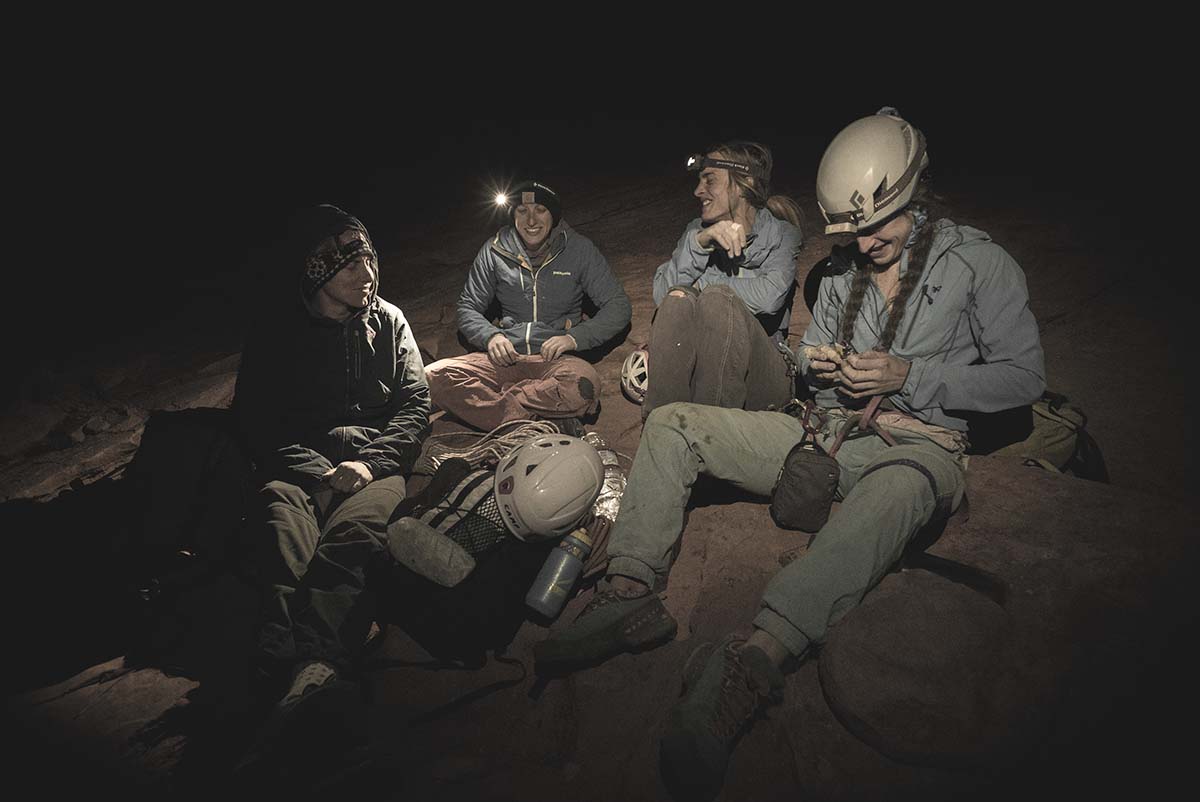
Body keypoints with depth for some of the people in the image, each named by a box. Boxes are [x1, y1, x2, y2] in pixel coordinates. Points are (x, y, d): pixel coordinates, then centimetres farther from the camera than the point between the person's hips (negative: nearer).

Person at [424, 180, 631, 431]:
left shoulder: (578, 248, 5)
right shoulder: (496, 250, 9)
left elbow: (619, 307, 5)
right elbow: (468, 308, 15)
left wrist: (575, 337, -11)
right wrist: (491, 336, -7)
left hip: (554, 359, -2)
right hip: (505, 359, 2)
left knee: (584, 385, -38)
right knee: (435, 376, -25)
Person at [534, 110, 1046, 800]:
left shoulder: (980, 263, 0)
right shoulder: (842, 268, 15)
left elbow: (1025, 377, -3)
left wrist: (909, 374, -14)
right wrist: (816, 363, -1)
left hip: (918, 441, -5)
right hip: (827, 433, 6)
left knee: (900, 488, -46)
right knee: (672, 424, -10)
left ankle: (754, 659, -60)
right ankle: (631, 593, -28)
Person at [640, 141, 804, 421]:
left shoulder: (781, 234, 6)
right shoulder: (697, 230, 16)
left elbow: (769, 296, -17)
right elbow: (661, 295, -2)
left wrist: (700, 284, -7)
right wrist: (700, 242, -14)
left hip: (762, 373, -2)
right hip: (698, 369, 3)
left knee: (717, 299, -29)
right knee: (677, 301, -25)